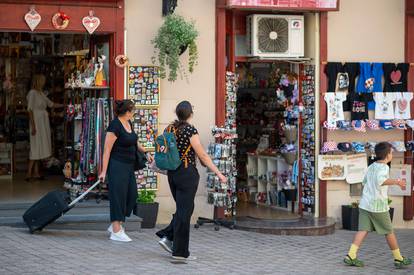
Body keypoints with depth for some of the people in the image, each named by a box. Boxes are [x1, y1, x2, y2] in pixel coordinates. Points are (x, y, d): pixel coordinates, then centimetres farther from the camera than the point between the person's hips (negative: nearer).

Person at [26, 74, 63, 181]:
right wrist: (33, 126, -19)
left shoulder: (41, 93, 15)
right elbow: (30, 110, -15)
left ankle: (36, 173, 10)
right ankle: (29, 173, -7)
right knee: (36, 147, -9)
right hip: (37, 122, -9)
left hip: (43, 123, 9)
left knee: (39, 148, 8)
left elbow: (51, 104, 21)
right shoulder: (32, 93, -10)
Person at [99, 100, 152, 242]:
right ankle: (116, 232, 2)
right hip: (117, 165, -9)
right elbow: (107, 149, -17)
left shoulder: (128, 123, 9)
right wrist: (104, 171, -18)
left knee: (132, 194, 10)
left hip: (129, 166, 9)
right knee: (118, 196, -4)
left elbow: (134, 141, 25)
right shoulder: (115, 126, -17)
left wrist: (145, 152, 14)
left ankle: (115, 225, 21)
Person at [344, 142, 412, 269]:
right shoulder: (383, 167, -13)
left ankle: (351, 256, -13)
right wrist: (396, 182, -41)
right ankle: (399, 259, 17)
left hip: (365, 203, 7)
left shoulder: (371, 167, 12)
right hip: (378, 206, -7)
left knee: (363, 230, 1)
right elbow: (380, 180, -34)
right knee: (389, 232, 6)